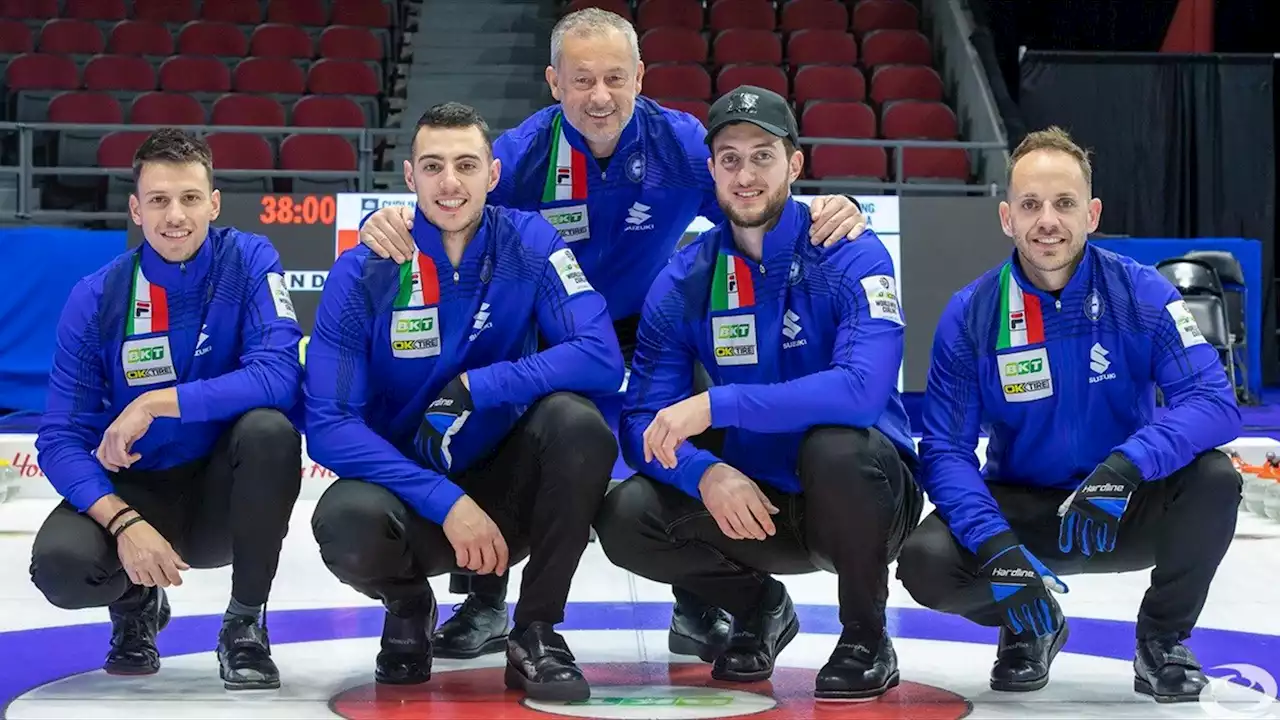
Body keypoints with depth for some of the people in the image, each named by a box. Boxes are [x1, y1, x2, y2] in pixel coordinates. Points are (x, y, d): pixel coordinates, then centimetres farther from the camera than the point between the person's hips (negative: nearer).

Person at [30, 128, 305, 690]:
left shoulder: (250, 261, -12)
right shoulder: (96, 298, -10)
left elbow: (279, 377, -26)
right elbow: (61, 439, -12)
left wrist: (156, 403, -28)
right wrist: (124, 522, -29)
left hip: (224, 494, 0)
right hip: (134, 492, 1)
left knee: (271, 429, -33)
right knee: (59, 562, -30)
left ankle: (245, 624, -11)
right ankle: (136, 603, 11)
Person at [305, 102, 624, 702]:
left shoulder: (528, 243, -9)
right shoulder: (362, 272, -11)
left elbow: (601, 358, -20)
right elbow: (329, 425, -16)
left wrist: (473, 389, -26)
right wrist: (446, 503, -25)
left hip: (506, 486, 1)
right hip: (407, 487, -1)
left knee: (577, 422, -28)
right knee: (346, 523, -34)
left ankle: (535, 633, -10)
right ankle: (408, 606, 4)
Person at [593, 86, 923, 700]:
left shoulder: (852, 256, -15)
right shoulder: (684, 281, -2)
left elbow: (863, 389, -31)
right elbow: (643, 422, -6)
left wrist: (715, 406, -35)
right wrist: (706, 473, -28)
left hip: (862, 496, -3)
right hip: (749, 498, 4)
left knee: (837, 445, -37)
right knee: (626, 517, -21)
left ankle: (867, 642, -10)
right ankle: (756, 606, 10)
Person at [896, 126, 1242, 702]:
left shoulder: (1142, 294, -13)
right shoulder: (969, 316, -11)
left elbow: (1216, 403, -23)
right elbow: (944, 450, -13)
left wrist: (1125, 465, -41)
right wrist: (995, 545, -31)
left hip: (1125, 512, 0)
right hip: (1018, 510, 0)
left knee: (1213, 481, -30)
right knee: (926, 561, -28)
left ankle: (1162, 639, -1)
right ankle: (1029, 629, 9)